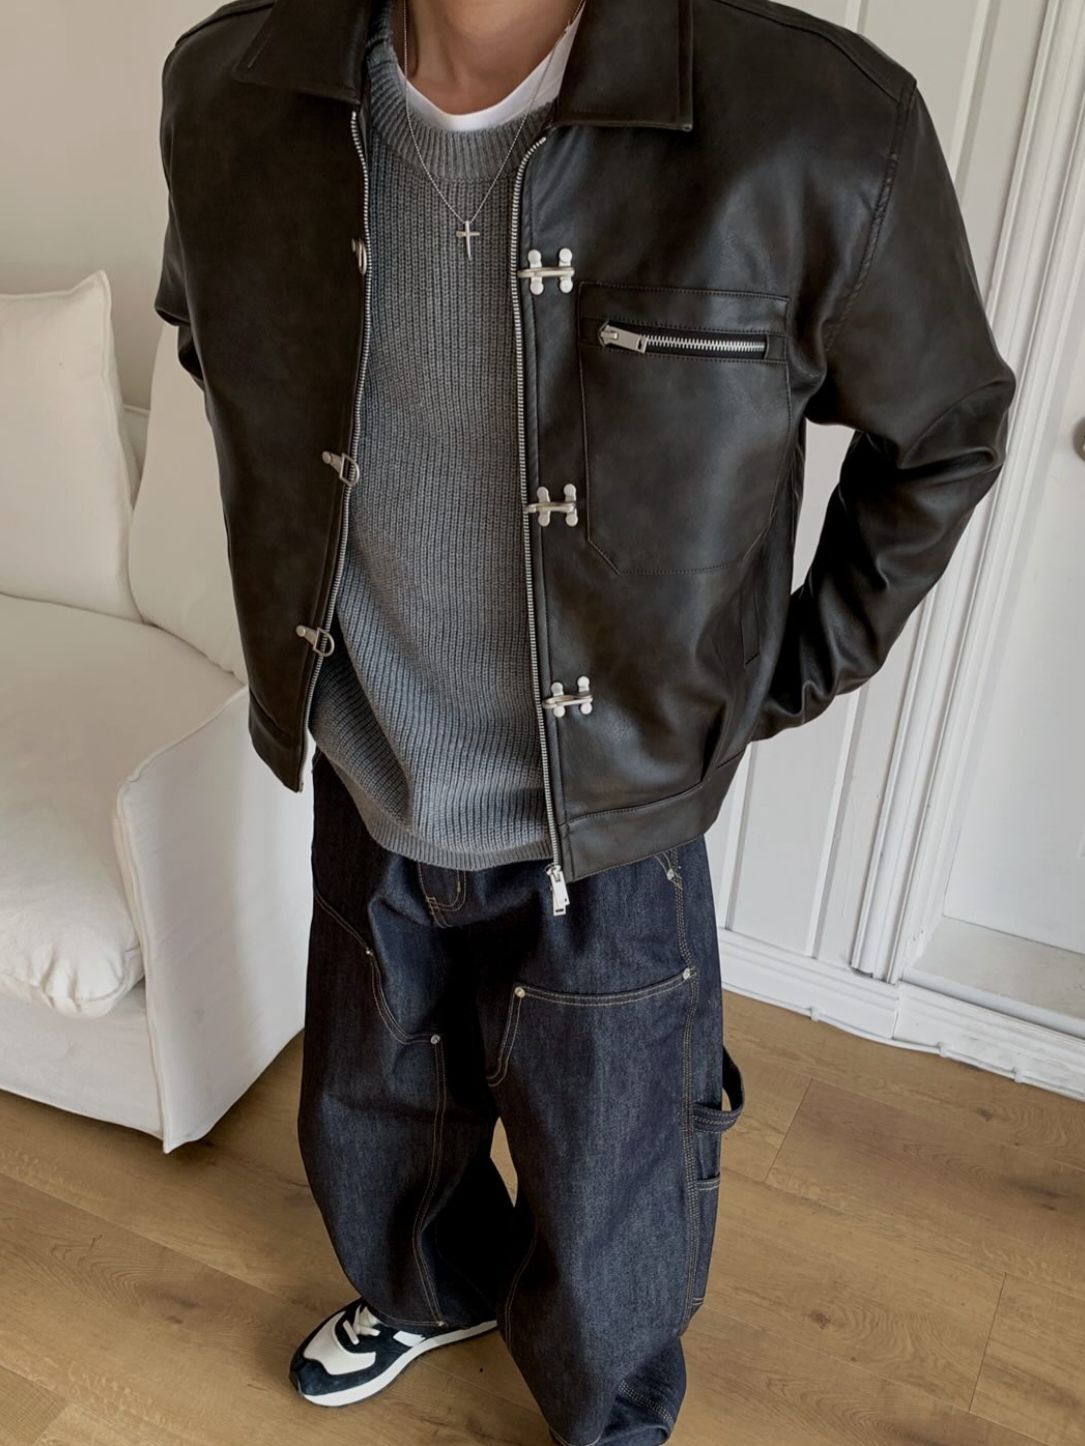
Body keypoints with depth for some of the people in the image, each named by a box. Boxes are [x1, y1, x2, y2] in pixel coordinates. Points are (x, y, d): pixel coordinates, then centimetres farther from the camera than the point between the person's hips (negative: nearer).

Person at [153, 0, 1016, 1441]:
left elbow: (944, 436, -4)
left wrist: (790, 678, -1)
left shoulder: (821, 133, -23)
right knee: (369, 1132, 30)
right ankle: (435, 1286, 67)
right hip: (364, 814, 4)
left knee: (608, 1228, 20)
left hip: (604, 852, -3)